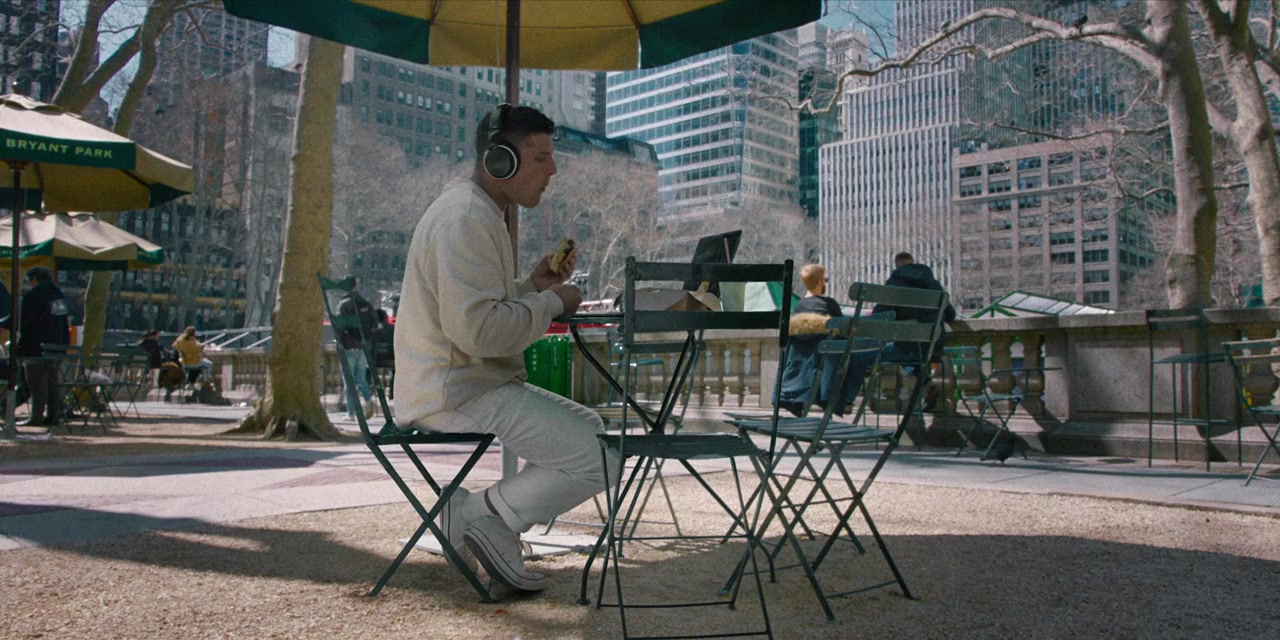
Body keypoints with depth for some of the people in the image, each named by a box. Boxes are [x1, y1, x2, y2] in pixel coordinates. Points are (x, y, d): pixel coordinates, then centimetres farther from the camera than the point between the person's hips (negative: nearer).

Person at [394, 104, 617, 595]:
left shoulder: (479, 212, 17)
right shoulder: (465, 218, -18)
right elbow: (477, 329, -28)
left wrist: (534, 286, 8)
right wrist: (550, 302, -13)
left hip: (474, 382, 11)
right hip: (457, 393, -11)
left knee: (593, 430, 15)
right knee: (600, 459, -17)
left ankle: (483, 519, 7)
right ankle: (483, 514, -3)